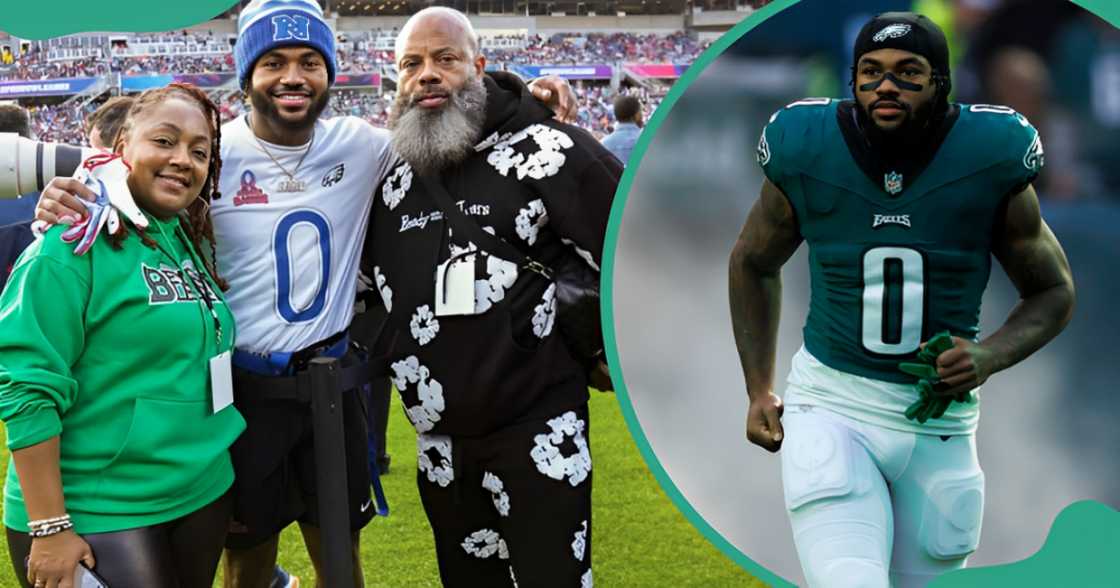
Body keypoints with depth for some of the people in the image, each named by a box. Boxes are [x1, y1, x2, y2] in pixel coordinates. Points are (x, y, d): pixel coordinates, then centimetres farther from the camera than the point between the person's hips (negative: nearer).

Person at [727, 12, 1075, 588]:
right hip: (831, 409, -1)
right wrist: (759, 390, 8)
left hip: (940, 422, 1)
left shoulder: (989, 162, -8)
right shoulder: (806, 154, -6)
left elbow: (1054, 290, 5)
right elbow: (753, 264, 13)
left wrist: (991, 355, -15)